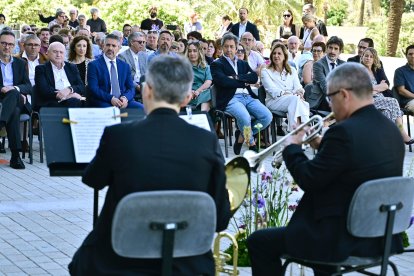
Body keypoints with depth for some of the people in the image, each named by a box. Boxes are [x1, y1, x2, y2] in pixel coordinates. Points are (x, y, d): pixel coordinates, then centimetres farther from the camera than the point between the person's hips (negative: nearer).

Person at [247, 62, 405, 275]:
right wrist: (323, 146, 14)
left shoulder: (345, 132, -22)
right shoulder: (391, 130, 4)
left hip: (344, 241, -9)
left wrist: (292, 148, 2)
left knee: (259, 242, 5)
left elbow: (308, 180, -15)